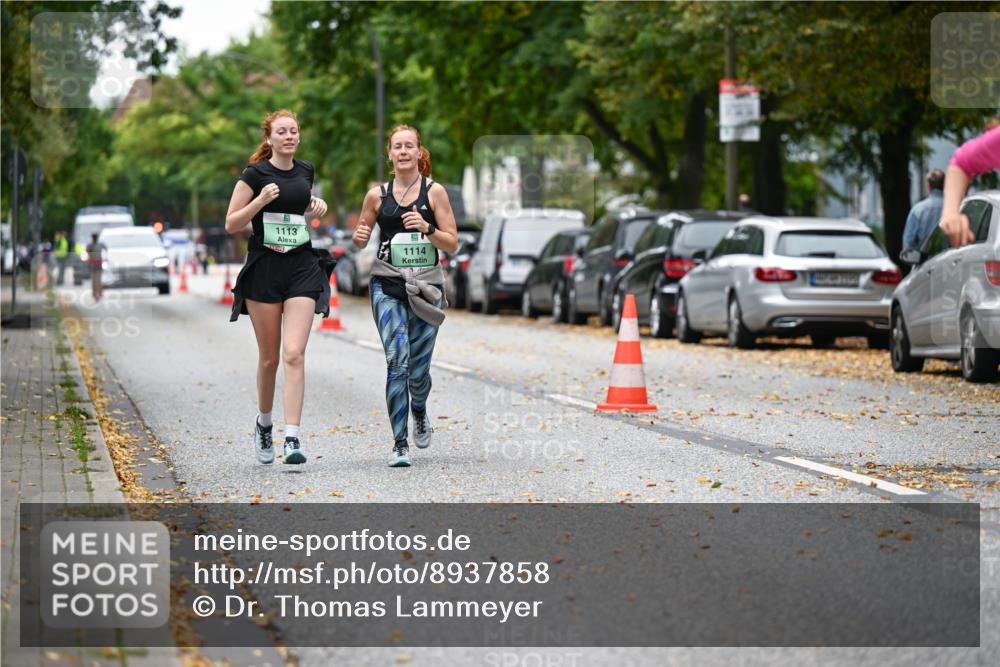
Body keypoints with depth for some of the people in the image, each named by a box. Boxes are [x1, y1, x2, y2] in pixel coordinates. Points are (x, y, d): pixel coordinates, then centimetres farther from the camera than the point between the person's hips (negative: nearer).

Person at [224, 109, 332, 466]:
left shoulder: (305, 171, 10)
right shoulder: (255, 174, -3)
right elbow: (231, 224, -4)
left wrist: (316, 205, 9)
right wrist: (261, 200, -17)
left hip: (302, 269, 2)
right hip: (264, 269, -2)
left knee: (294, 354, -12)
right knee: (269, 358, 6)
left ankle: (293, 437, -17)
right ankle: (263, 423, 30)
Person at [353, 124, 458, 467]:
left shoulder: (434, 191, 3)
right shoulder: (378, 195, 7)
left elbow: (452, 243, 1)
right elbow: (361, 240, 19)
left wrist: (427, 228, -17)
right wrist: (359, 236, -4)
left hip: (426, 287, 0)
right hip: (387, 285, 0)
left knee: (418, 368, 2)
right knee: (397, 360, -15)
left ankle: (419, 412, 38)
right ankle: (399, 444, -12)